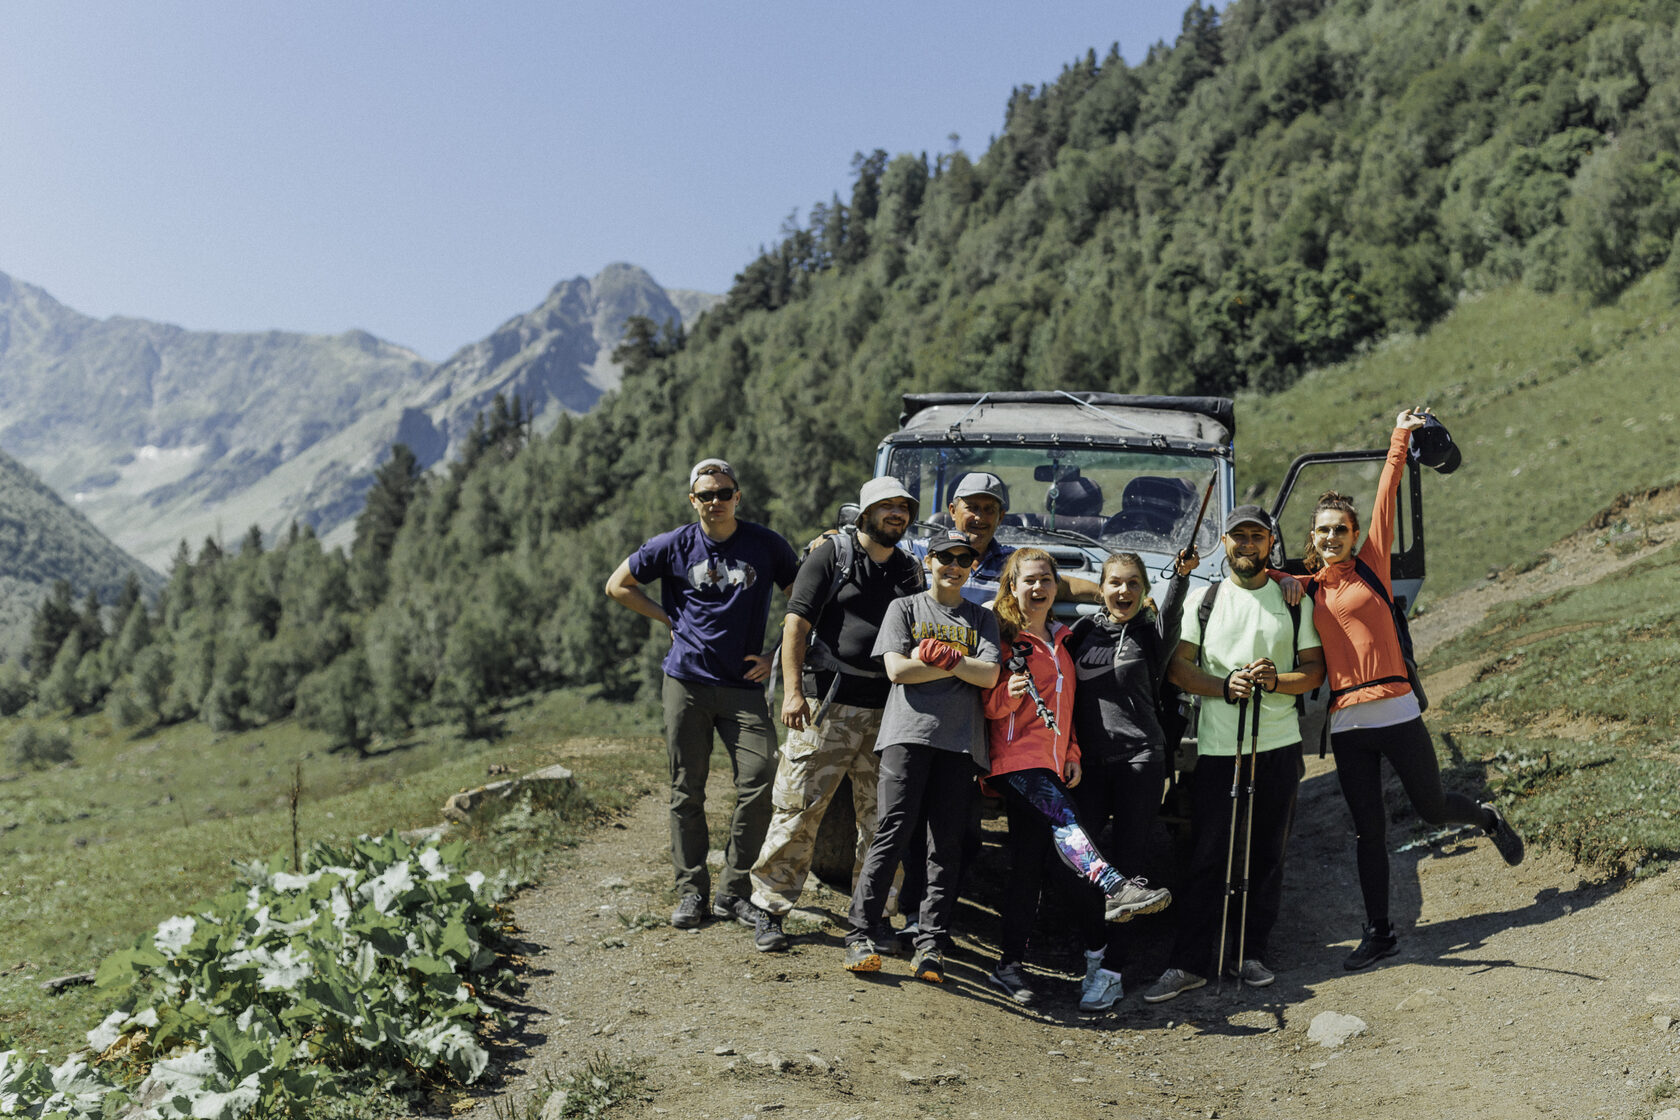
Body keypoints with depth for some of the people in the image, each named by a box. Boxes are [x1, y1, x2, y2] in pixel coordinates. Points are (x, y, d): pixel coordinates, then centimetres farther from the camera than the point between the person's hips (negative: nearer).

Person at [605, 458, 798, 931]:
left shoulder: (766, 545, 2)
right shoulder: (674, 546, 2)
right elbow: (618, 585, 12)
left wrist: (777, 657, 3)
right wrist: (670, 619, 5)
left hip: (744, 685, 0)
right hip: (687, 683, 0)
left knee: (760, 784, -8)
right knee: (686, 792, 5)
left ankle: (734, 891, 5)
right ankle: (690, 892, 17)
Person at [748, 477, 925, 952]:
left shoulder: (910, 570, 15)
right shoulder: (831, 555, 1)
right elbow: (796, 622, -6)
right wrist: (793, 692, -15)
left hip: (888, 709, 5)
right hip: (828, 702, -4)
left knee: (882, 818, 7)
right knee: (798, 808, -2)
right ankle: (769, 912, 9)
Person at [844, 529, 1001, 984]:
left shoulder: (981, 618, 18)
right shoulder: (905, 608, 12)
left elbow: (989, 676, 2)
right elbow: (898, 669, -3)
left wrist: (938, 654, -6)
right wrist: (959, 665, -1)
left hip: (960, 742, 2)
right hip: (908, 733, -2)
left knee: (947, 844, -1)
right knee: (893, 833, -9)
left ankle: (930, 945, 3)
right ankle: (861, 935, -2)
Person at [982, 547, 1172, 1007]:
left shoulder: (1061, 640, 20)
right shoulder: (1002, 636, 0)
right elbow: (986, 705, -2)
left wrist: (1072, 754, 14)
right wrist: (1008, 693, -22)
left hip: (1053, 761, 6)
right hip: (1017, 758, -6)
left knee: (1029, 864, 2)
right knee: (1062, 815, -31)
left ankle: (1010, 965, 3)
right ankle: (1114, 887, -47)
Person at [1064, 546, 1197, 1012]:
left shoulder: (1151, 632, 0)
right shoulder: (1084, 629, 9)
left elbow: (1171, 611, -22)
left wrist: (1181, 575, -39)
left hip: (1140, 759, -3)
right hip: (1088, 760, 3)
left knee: (1126, 860, -1)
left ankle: (1111, 972, 3)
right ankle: (1095, 948, 25)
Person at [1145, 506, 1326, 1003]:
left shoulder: (1295, 601, 11)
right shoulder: (1202, 599, 9)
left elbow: (1315, 668, 7)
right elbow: (1177, 667, 3)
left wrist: (1276, 680, -13)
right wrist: (1225, 686, -14)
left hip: (1279, 745, 1)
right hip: (1216, 747, -1)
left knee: (1267, 854, 6)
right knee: (1207, 858, -3)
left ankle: (1251, 953, 18)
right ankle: (1188, 963, 1)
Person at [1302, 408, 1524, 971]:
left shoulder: (1371, 565, 2)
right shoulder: (1307, 588, 8)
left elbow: (1387, 499, -1)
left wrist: (1401, 440, -3)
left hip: (1396, 712, -2)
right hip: (1345, 725, 2)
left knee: (1433, 808, 11)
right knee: (1368, 830, 7)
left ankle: (1488, 818, 45)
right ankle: (1379, 933, 18)